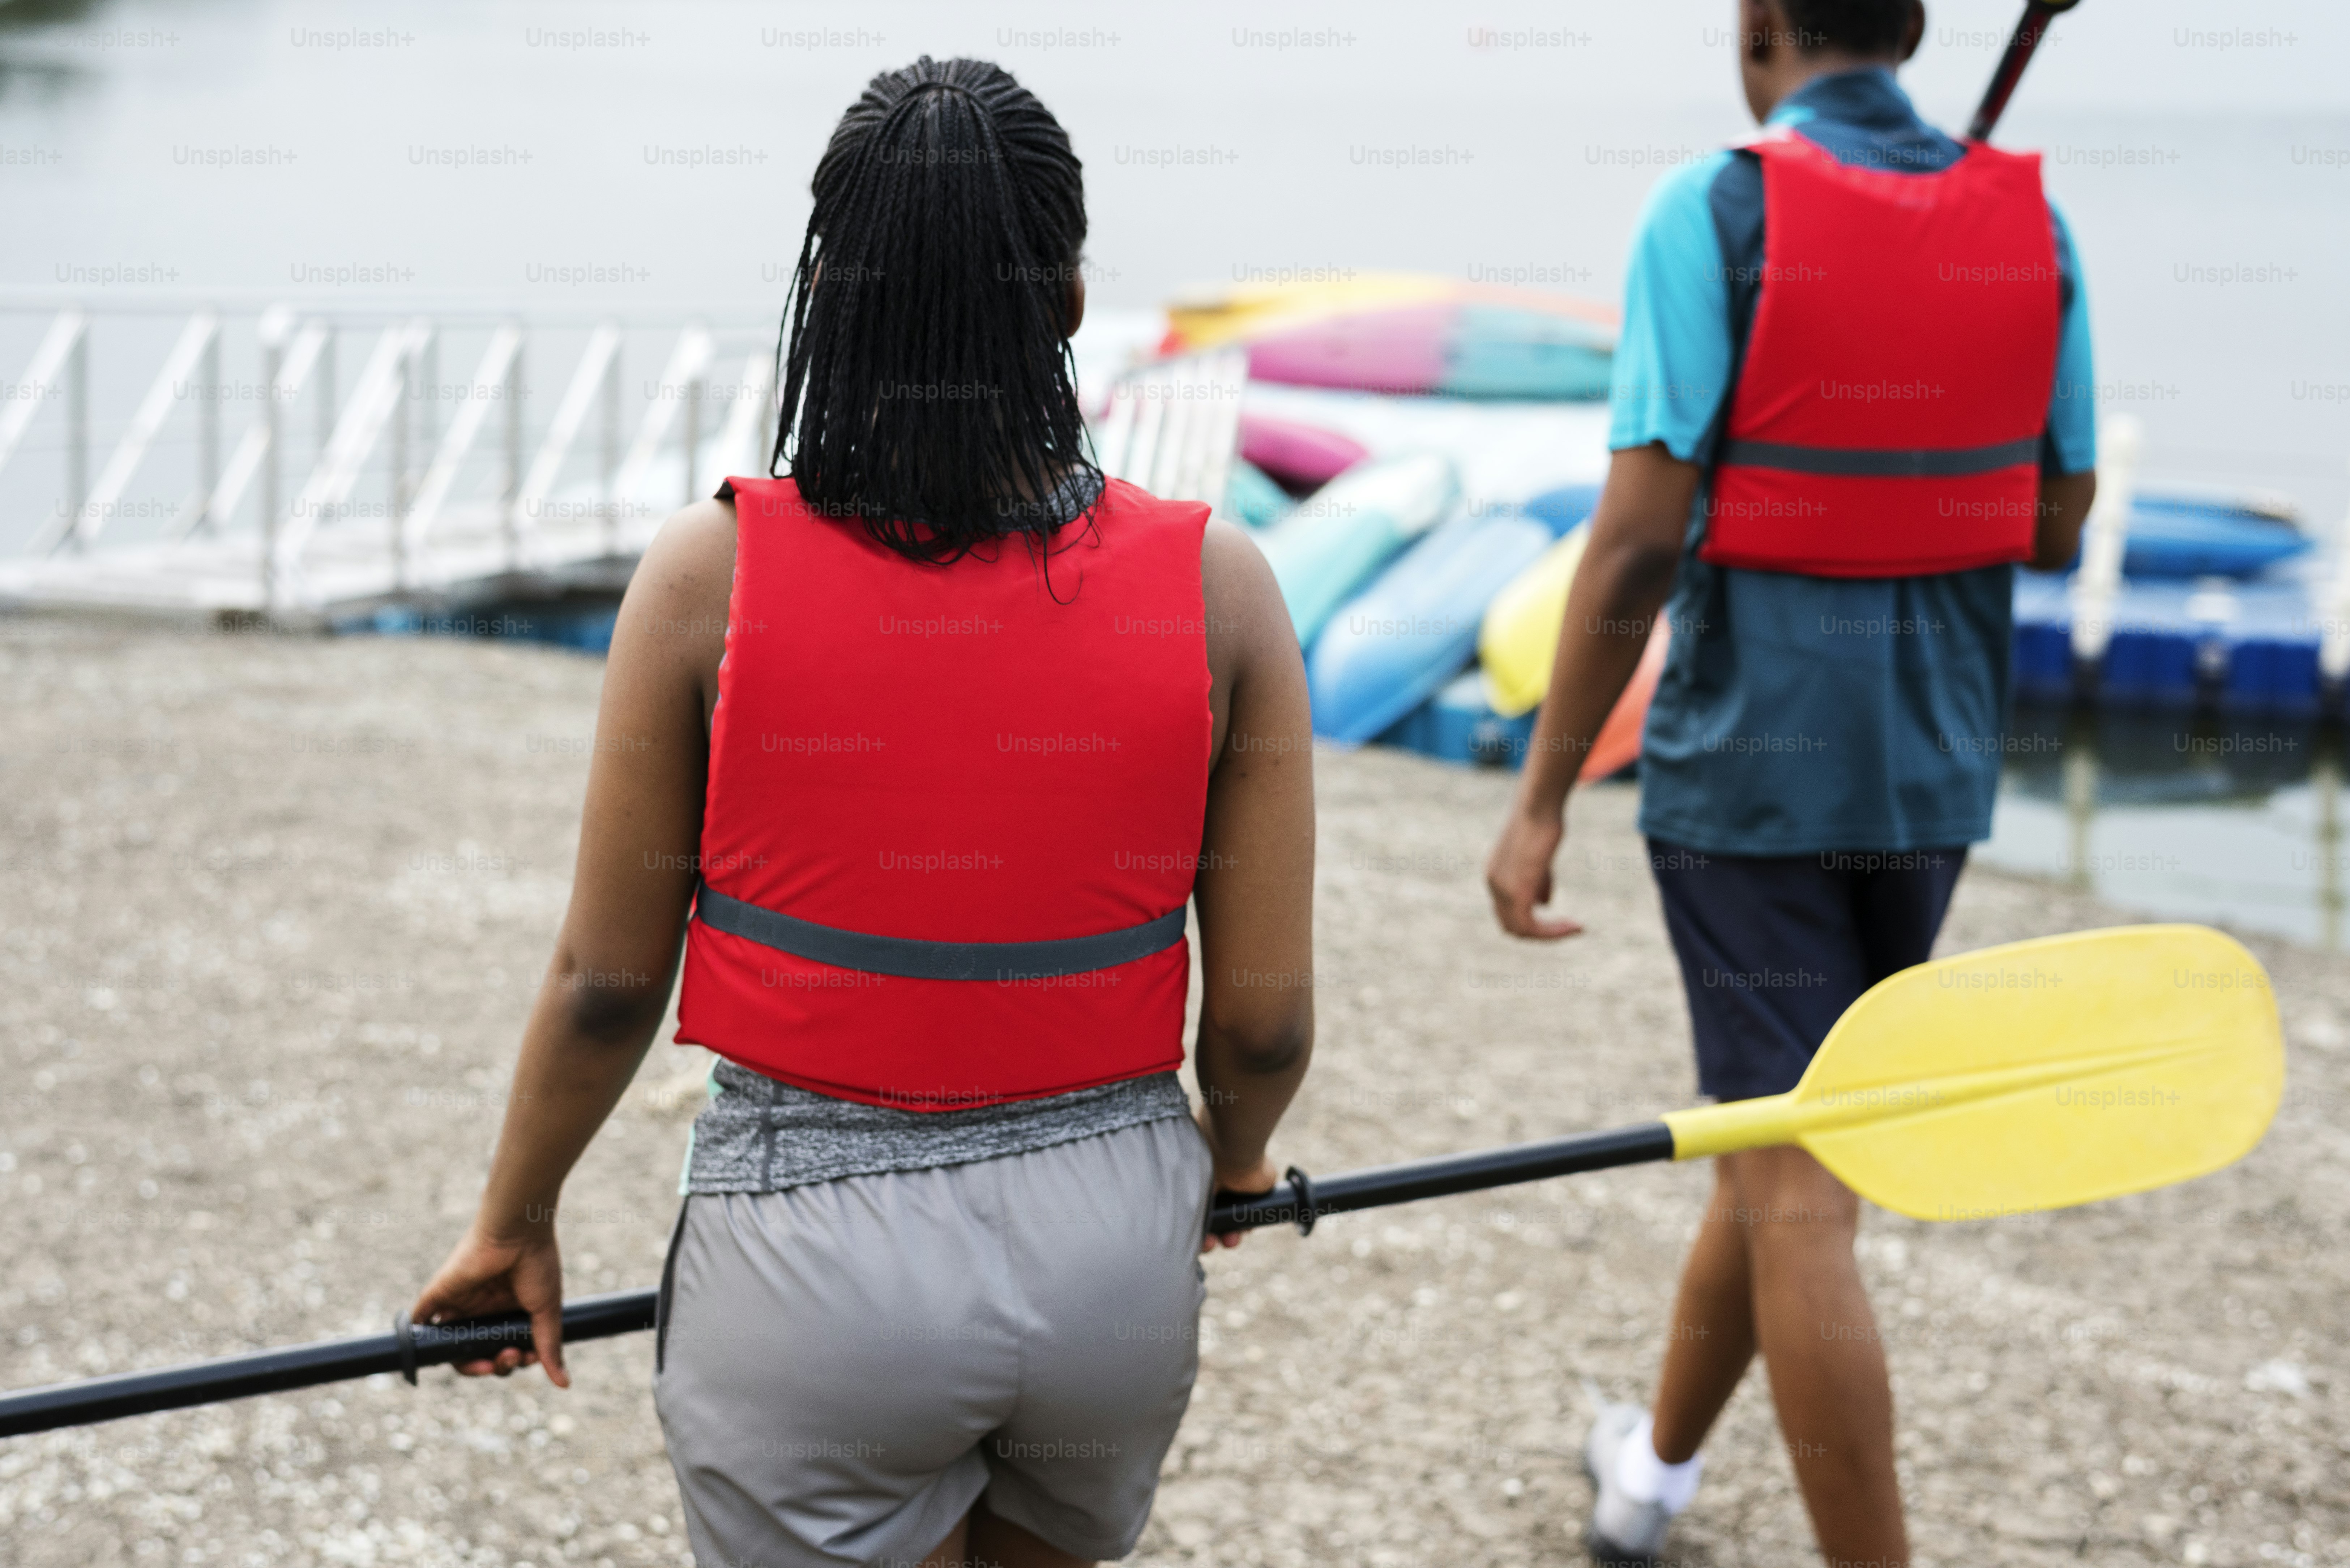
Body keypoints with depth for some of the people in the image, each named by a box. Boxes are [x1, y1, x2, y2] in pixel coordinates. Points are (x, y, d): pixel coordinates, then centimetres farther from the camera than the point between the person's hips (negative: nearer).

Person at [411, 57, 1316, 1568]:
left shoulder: (710, 574, -11)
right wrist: (1231, 1155, 19)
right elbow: (1265, 1021, -3)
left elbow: (607, 983, -3)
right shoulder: (1214, 584, -8)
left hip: (811, 1256, -2)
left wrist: (516, 1222, 14)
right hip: (1111, 1240, 2)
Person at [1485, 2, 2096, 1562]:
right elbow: (2056, 528, 7)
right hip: (1934, 776, 6)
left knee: (1797, 1199, -2)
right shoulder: (2034, 224, 1)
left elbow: (1637, 541, -17)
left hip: (1746, 773, -6)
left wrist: (1540, 802, -11)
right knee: (1780, 1139, 22)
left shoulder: (1714, 213, -14)